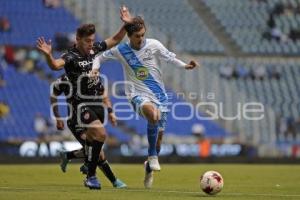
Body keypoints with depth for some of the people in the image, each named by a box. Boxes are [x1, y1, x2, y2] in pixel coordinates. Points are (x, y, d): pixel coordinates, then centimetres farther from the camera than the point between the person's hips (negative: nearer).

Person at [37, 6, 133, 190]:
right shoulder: (70, 57, -18)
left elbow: (115, 40, 16)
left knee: (92, 137, 19)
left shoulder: (95, 49, 3)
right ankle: (91, 176, -15)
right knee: (101, 134, -23)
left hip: (97, 100, 8)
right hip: (82, 103, -7)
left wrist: (126, 24, 4)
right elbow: (55, 65, -39)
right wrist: (48, 55, -59)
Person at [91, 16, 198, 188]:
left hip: (159, 95, 3)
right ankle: (153, 156, -23)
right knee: (153, 114, -37)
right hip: (138, 95, -2)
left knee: (158, 135, 3)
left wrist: (185, 66, -16)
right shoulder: (121, 51, -2)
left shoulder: (154, 45, -2)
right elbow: (100, 57, 11)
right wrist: (95, 68, -9)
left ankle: (150, 168, 31)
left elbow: (171, 58, 1)